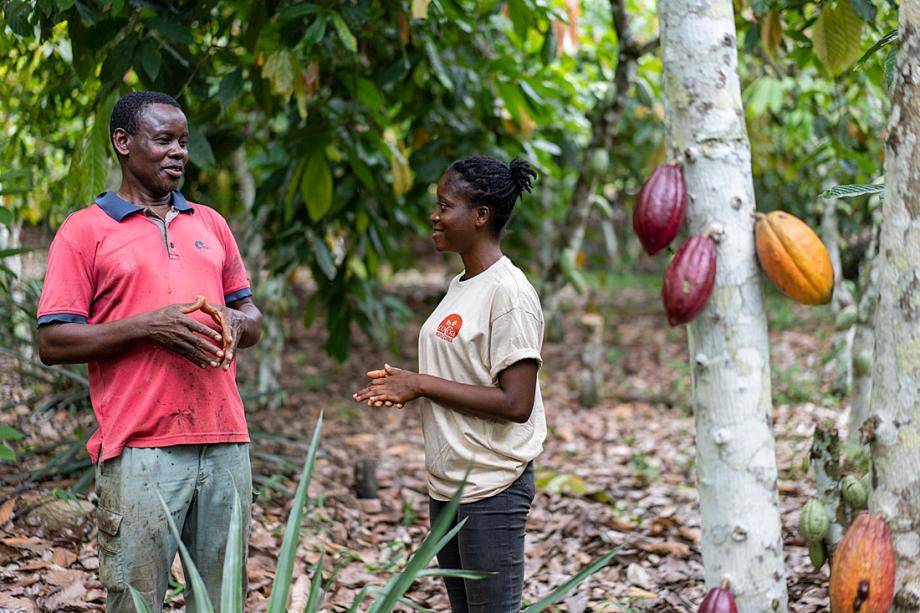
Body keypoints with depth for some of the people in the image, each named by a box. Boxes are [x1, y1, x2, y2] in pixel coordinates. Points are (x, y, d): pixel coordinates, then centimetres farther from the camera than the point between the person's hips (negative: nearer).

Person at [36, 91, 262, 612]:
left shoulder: (210, 224, 19)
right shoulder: (85, 231, 3)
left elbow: (252, 318, 23)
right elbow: (53, 343, -3)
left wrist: (235, 324, -2)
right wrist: (148, 326, -14)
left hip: (225, 445, 5)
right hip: (140, 451, -4)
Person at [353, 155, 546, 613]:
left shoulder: (508, 293, -16)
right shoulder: (460, 287, 13)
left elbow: (515, 403, -22)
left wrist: (422, 384, -17)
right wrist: (405, 386, 2)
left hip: (491, 489, -10)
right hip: (447, 484, 10)